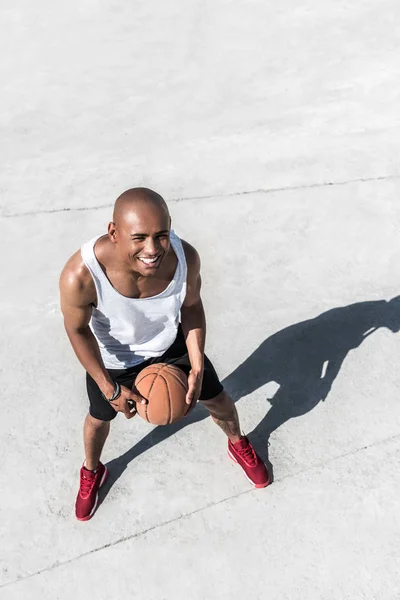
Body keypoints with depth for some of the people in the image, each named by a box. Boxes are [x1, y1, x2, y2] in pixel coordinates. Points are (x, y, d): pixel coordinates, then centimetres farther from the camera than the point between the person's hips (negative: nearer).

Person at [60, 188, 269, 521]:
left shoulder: (186, 257, -33)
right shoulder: (81, 275, -40)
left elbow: (192, 307, -11)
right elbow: (78, 330, -20)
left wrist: (197, 368, -13)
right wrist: (110, 388, -15)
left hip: (171, 345, 2)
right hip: (114, 359, -1)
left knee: (218, 399, 18)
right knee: (100, 418, 24)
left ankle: (238, 445, 55)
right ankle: (92, 471, 60)